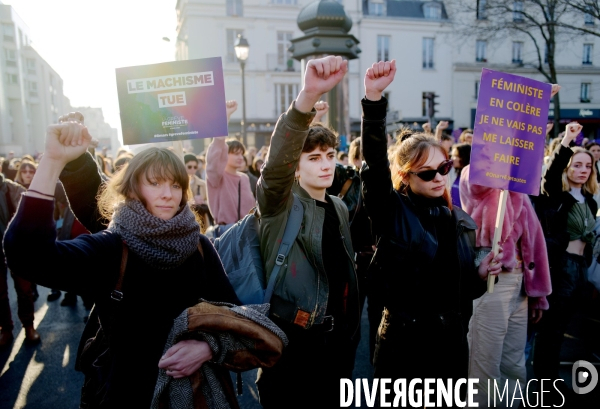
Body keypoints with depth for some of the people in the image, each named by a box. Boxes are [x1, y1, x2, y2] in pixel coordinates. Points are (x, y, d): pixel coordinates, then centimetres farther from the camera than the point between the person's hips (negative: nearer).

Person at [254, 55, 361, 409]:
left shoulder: (339, 208, 9)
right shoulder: (281, 204, -11)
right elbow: (277, 163, -34)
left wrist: (349, 333, 16)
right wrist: (309, 97, -48)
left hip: (335, 339, 6)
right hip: (291, 339, -6)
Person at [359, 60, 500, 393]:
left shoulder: (461, 222, 5)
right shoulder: (392, 212, -9)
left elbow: (463, 290, 14)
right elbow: (374, 161, -27)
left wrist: (480, 275, -7)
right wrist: (374, 98, -37)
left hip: (453, 342, 5)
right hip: (403, 343, -5)